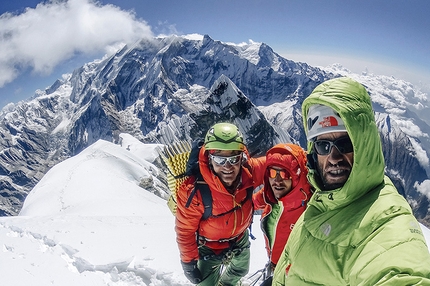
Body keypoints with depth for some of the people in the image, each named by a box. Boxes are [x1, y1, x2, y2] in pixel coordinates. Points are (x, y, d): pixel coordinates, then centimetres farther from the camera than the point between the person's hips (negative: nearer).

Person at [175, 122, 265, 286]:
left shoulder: (248, 172, -31)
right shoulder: (193, 192, -39)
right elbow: (185, 230, -24)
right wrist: (188, 262, -15)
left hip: (240, 239, 5)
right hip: (209, 247, -4)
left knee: (240, 271, 33)